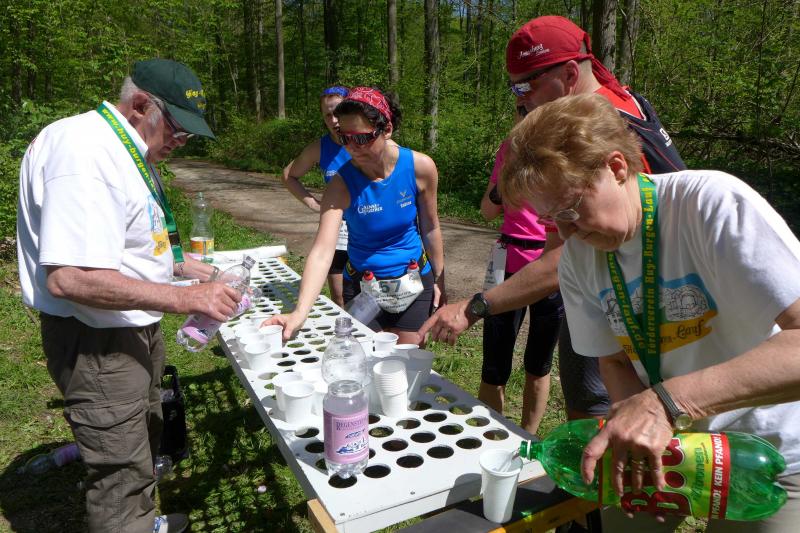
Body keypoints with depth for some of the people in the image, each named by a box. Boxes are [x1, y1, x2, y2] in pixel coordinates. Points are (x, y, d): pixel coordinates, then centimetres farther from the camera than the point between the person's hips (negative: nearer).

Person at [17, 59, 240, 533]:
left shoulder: (128, 151, 10)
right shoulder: (83, 151, -24)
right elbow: (69, 278, -33)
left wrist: (180, 265, 13)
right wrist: (184, 299, -31)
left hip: (136, 328, 11)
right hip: (96, 342, -11)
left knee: (144, 437, 27)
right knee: (121, 471, 4)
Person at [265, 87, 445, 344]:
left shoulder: (420, 168, -15)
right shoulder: (341, 185, -21)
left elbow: (430, 227, -1)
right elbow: (322, 251, -31)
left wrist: (439, 280, 6)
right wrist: (300, 312, -44)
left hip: (414, 282, 2)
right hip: (362, 288, -1)